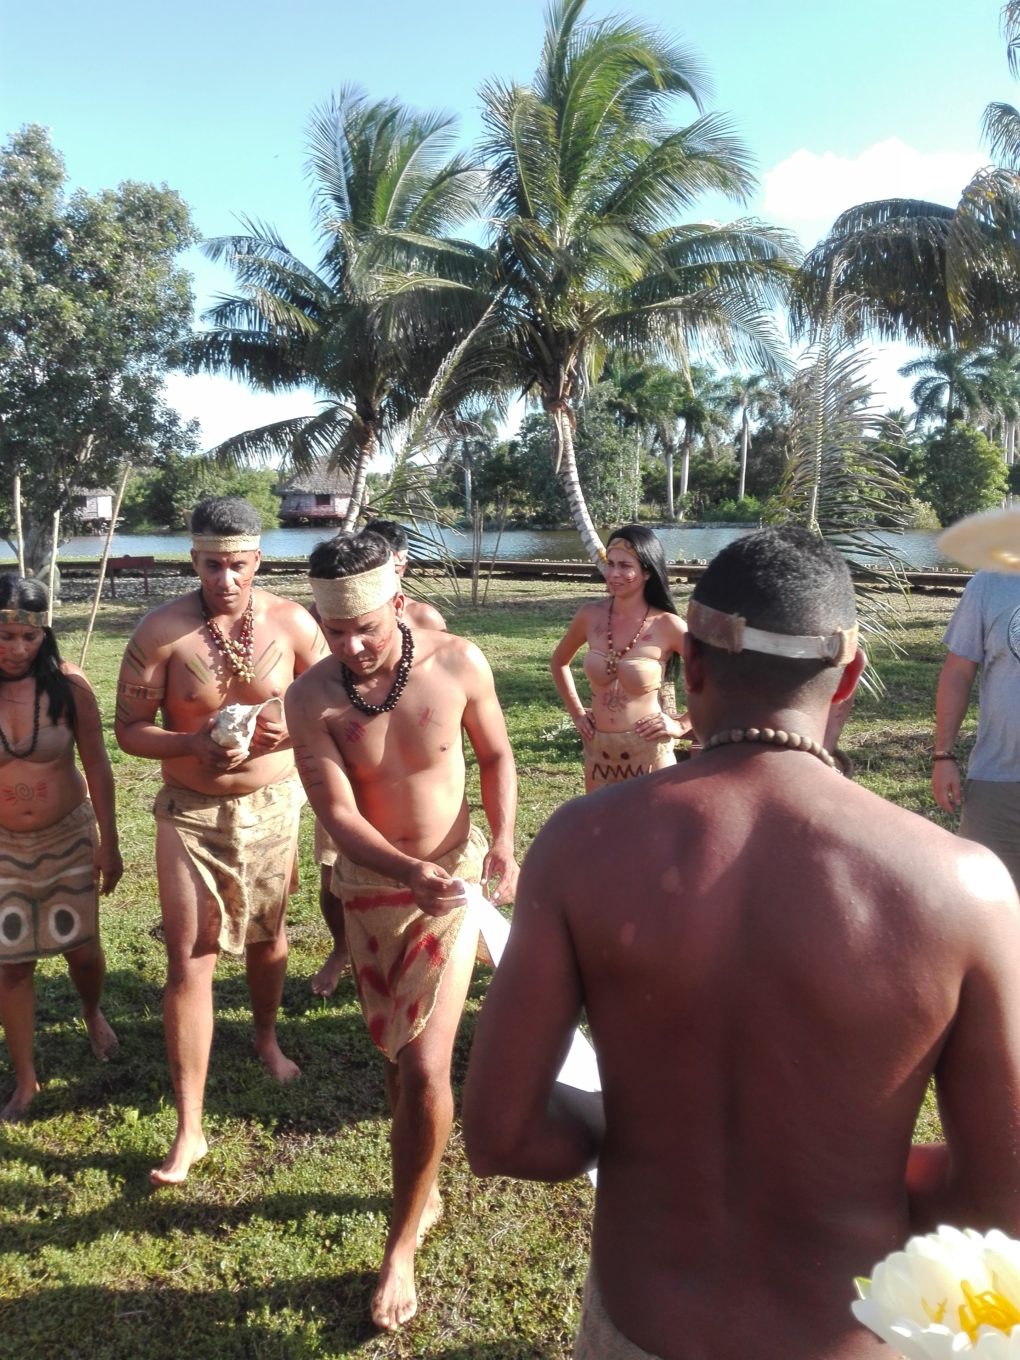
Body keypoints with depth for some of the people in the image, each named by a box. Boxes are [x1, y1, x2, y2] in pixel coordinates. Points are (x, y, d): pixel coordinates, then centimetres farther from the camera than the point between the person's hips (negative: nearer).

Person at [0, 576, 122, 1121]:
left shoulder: (68, 684, -13)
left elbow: (97, 767, -6)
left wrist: (109, 843, -3)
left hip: (70, 837, 0)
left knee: (82, 948, 10)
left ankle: (93, 1015, 44)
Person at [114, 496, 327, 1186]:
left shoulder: (292, 623, -9)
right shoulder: (162, 630, -13)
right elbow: (129, 727, -7)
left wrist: (295, 727, -21)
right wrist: (193, 744, -25)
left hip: (272, 805, 2)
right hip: (191, 814, -1)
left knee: (267, 933, 20)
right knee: (189, 962, -1)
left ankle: (267, 1036, 50)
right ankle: (189, 1129, 10)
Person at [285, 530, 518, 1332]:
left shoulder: (457, 663, -17)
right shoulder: (311, 698, -16)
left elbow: (496, 755, -1)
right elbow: (337, 813, -20)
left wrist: (503, 841, -15)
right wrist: (410, 871, -37)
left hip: (451, 884, -2)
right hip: (369, 891, 2)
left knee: (425, 1068, -8)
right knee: (398, 1060, 19)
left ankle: (402, 1245, 14)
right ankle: (424, 1191, 45)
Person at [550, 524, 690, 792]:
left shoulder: (666, 625, -12)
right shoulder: (590, 616, -2)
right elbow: (559, 662, 17)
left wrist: (682, 725, -8)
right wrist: (576, 713, 10)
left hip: (648, 753, -4)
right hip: (598, 751, 4)